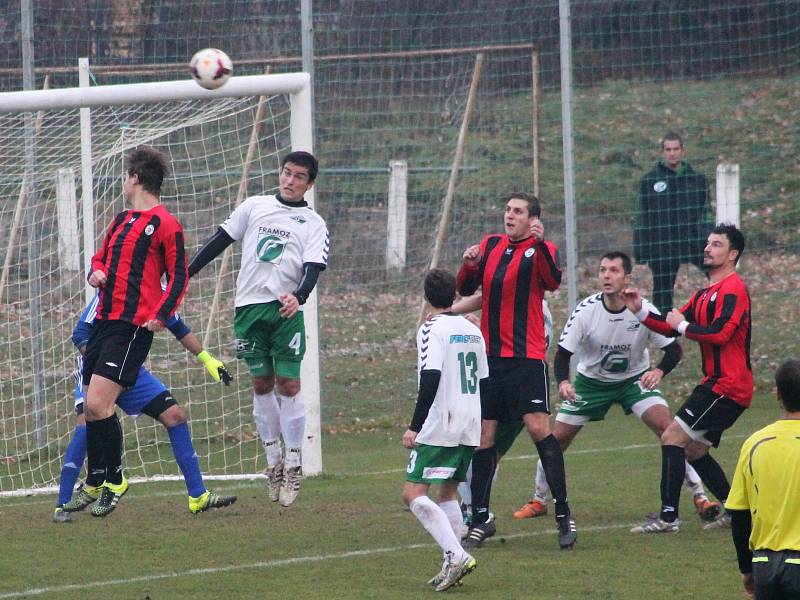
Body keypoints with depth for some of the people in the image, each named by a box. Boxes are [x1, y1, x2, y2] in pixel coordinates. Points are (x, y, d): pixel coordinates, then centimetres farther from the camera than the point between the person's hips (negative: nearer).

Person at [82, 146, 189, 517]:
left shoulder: (165, 225, -5)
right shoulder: (121, 220, 19)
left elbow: (179, 278, -6)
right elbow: (101, 258, 28)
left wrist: (160, 315, -17)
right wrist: (96, 272, 5)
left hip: (134, 327, -8)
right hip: (105, 320, 8)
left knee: (98, 404, -17)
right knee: (91, 409, 7)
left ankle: (114, 480, -2)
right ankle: (94, 483, 20)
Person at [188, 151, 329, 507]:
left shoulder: (313, 224, 8)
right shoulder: (254, 207, 13)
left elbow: (313, 269, -5)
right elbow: (220, 241, 16)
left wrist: (298, 296, -25)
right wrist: (184, 274, 12)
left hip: (286, 310, -2)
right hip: (250, 305, 2)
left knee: (288, 384, -7)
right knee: (261, 384, 5)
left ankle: (292, 464, 1)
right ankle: (273, 460, 13)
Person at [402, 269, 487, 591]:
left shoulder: (432, 329, -9)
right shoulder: (473, 330, 13)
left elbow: (430, 379, -19)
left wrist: (415, 426, -18)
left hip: (440, 427, -8)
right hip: (470, 427, 8)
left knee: (413, 494, -9)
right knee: (447, 492, 18)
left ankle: (456, 555, -22)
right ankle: (452, 565, 10)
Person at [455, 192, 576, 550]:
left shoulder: (542, 250, -2)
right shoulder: (491, 245, 13)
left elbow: (552, 282, -21)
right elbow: (466, 289, 12)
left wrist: (540, 244, -33)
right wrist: (469, 265, -8)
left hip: (526, 357, -5)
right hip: (489, 356, 5)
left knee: (539, 428, -14)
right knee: (484, 436, 6)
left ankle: (563, 516, -8)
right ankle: (481, 519, 16)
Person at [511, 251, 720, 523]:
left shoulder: (643, 310, -21)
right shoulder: (586, 310, -21)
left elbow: (673, 350, -14)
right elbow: (562, 353, -17)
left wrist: (659, 371, -35)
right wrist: (563, 382, -38)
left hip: (635, 378, -1)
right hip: (591, 379, 1)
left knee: (666, 426, -21)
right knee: (557, 438, -4)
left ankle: (699, 496, -12)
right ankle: (538, 501, 20)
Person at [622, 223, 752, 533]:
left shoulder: (732, 289, -13)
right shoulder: (706, 293, 19)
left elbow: (719, 333, -26)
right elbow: (670, 326, 19)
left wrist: (682, 325, -12)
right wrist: (640, 311, 4)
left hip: (727, 385, -10)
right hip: (718, 383, 10)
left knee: (672, 437, -13)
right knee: (694, 450, 15)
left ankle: (668, 516, -16)